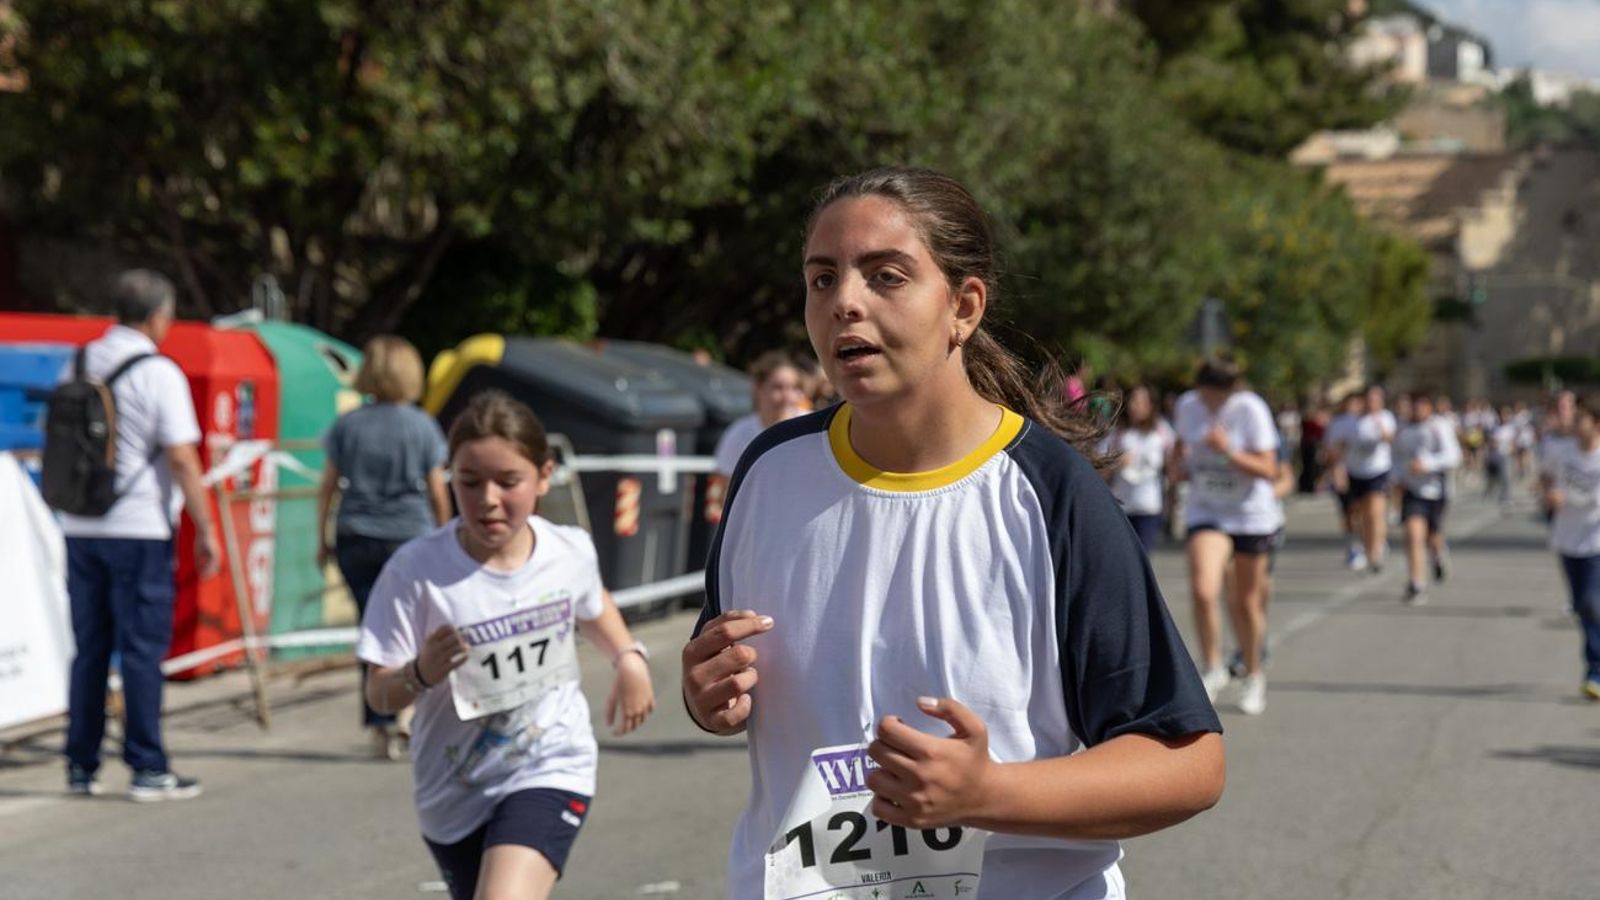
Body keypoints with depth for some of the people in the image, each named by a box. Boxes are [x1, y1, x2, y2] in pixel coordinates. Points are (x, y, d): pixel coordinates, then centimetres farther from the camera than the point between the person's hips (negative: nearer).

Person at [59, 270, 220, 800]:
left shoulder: (80, 364, 10)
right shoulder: (158, 373, -9)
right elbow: (181, 458, -14)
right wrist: (205, 530, -10)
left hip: (80, 528, 6)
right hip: (138, 528, -6)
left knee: (89, 649, 11)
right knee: (142, 649, -2)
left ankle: (81, 767, 13)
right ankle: (147, 770, 0)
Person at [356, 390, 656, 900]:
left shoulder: (571, 552, -8)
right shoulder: (415, 571, -18)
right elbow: (379, 696, -15)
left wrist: (629, 658, 8)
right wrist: (419, 675, -34)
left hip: (551, 770, -1)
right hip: (453, 794, 1)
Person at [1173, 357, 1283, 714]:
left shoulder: (1252, 411, -16)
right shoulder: (1187, 406, -4)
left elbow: (1269, 471, -18)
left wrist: (1229, 452, -31)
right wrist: (1181, 465, -3)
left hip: (1252, 514, -2)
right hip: (1206, 511, 2)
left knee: (1245, 602, 7)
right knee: (1202, 591, -20)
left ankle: (1252, 675, 30)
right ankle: (1212, 669, -1)